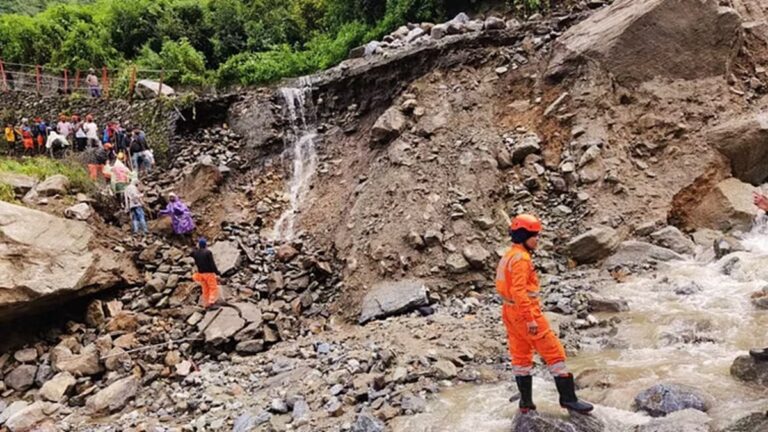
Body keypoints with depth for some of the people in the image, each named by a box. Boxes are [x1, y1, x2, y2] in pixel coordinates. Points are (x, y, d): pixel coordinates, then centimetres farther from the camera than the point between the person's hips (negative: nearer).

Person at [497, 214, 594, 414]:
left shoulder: (508, 256, 13)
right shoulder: (521, 258, -17)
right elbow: (518, 291, -25)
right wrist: (530, 319, -25)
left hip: (510, 312, 10)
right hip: (525, 311, -10)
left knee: (521, 356, 14)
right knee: (554, 352, -1)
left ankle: (526, 401, 21)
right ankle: (568, 398, 5)